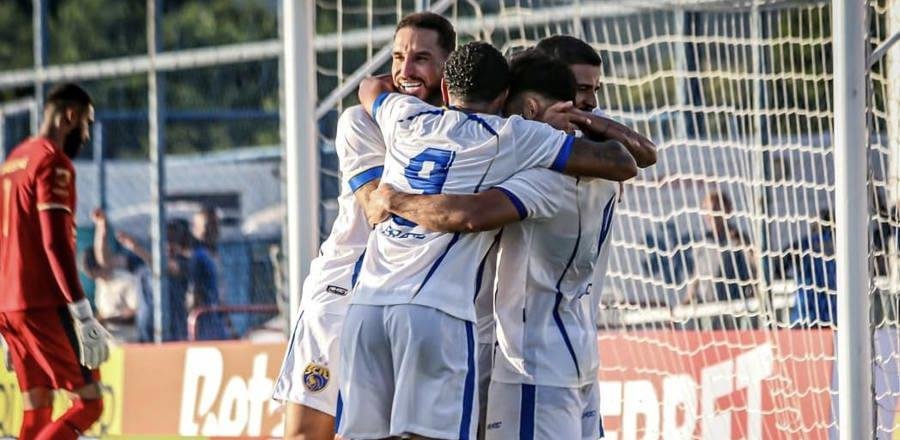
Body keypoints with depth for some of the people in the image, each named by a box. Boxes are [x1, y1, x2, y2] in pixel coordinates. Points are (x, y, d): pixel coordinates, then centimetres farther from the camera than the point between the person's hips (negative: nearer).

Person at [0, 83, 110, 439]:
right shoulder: (53, 162, -9)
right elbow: (55, 243, -18)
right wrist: (83, 314, -21)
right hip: (43, 303, -9)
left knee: (37, 411, 9)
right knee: (89, 402, -8)